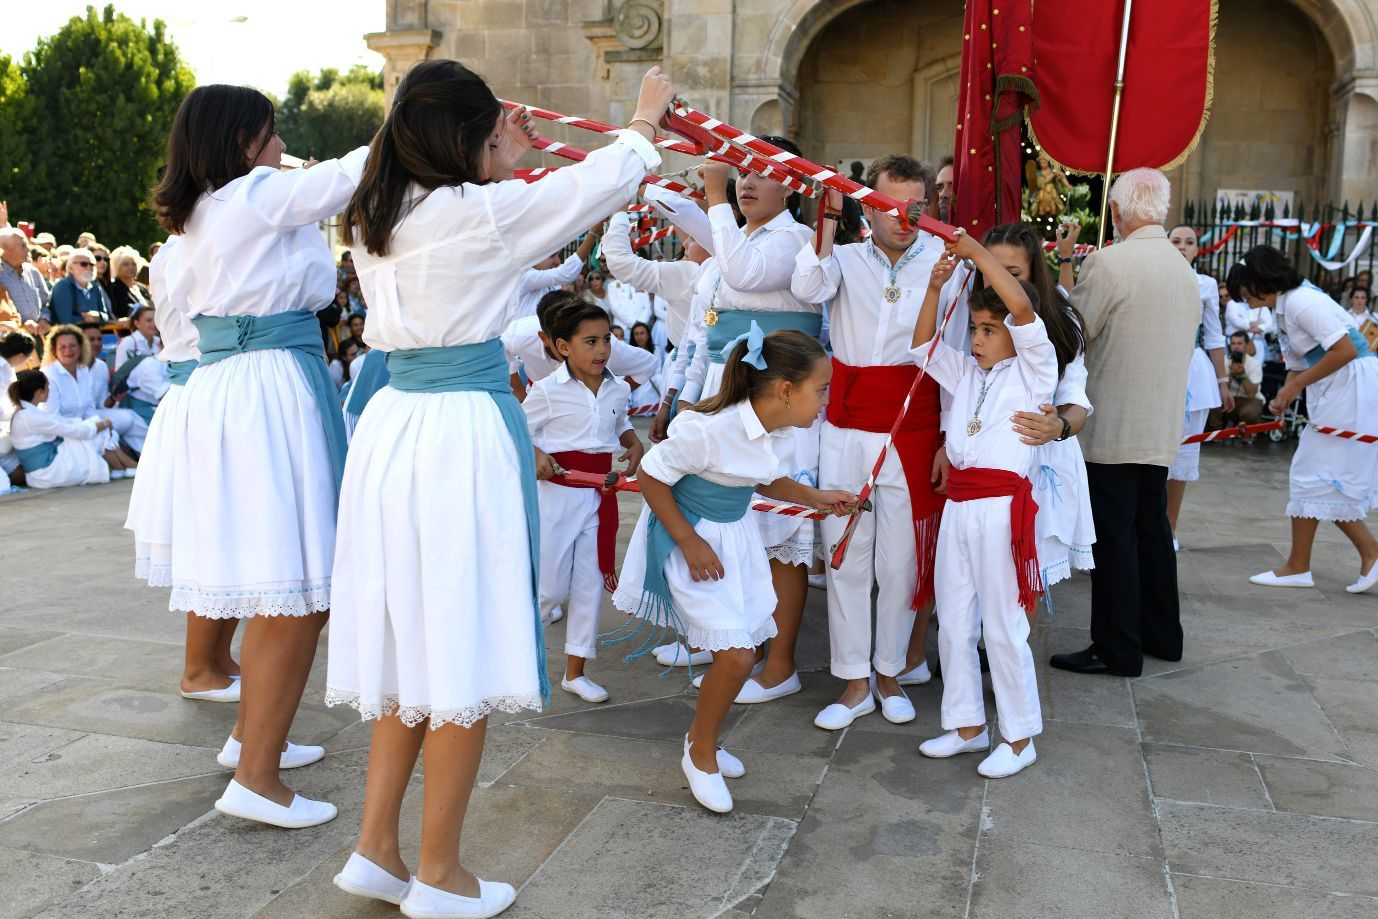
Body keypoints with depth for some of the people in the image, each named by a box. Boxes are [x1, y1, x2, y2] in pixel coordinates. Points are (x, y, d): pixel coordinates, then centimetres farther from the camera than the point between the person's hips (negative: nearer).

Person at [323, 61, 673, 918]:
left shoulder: (377, 220, 9)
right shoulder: (481, 211, -12)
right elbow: (600, 181, 2)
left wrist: (501, 165, 36)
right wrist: (648, 115, 19)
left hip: (394, 427, 8)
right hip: (465, 432, -8)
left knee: (413, 641, 17)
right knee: (465, 646, 2)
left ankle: (377, 848, 25)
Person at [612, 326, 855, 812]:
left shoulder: (775, 429, -6)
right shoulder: (708, 428, -30)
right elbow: (651, 476, -20)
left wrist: (818, 498, 3)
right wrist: (690, 543, -19)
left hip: (736, 536, 8)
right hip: (690, 536, -8)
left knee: (743, 649, 10)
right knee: (735, 654, -13)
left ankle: (702, 738, 35)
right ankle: (701, 754, 13)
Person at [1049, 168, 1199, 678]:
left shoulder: (1108, 262, -16)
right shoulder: (1184, 268, 10)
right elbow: (1188, 335, 17)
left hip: (1112, 426, -8)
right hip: (1163, 426, 8)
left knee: (1114, 536, -1)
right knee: (1152, 527, 17)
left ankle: (1117, 649, 6)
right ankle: (1162, 632, 28)